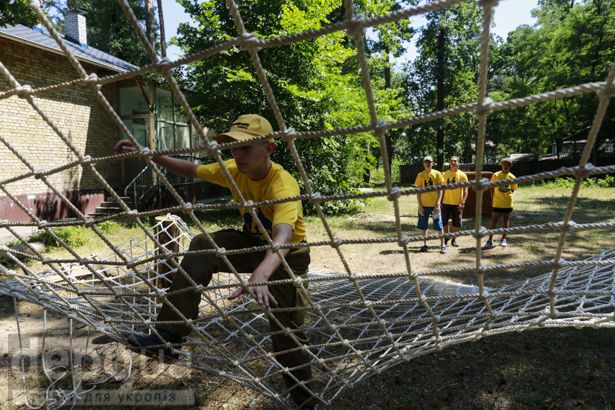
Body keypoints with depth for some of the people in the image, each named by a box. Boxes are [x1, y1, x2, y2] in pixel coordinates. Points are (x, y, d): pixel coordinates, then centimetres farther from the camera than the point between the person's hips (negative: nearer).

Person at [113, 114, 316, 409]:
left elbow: (282, 238, -52)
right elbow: (192, 171, 0)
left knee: (286, 329, -3)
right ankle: (169, 333, -18)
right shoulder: (235, 170, -13)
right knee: (203, 246, -21)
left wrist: (259, 276, -70)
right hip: (254, 242, 5)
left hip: (288, 255, -5)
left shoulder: (283, 185, -35)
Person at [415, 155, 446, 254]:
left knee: (439, 226, 1)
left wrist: (438, 203, -8)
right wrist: (420, 205, -3)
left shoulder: (437, 174, 1)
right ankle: (425, 245, 19)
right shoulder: (420, 175, 3)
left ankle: (443, 245, 10)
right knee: (423, 226, 6)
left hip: (435, 204, -1)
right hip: (424, 205, 2)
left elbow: (440, 189, 1)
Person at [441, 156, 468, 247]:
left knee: (456, 223, 4)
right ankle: (446, 238, 26)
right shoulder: (445, 174, 4)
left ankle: (453, 239, 22)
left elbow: (465, 190, -4)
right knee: (444, 222, 6)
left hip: (457, 203, -2)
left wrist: (463, 202, -14)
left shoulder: (462, 175, -3)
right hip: (446, 202, 2)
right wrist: (440, 202, 5)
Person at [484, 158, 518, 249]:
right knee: (494, 221, -2)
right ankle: (490, 240, 1)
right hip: (497, 203, -2)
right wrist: (493, 199, -1)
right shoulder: (496, 175, -3)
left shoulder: (512, 177, 2)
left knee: (506, 220, 11)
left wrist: (506, 195, -1)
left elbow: (513, 189, 11)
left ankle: (504, 239, 23)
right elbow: (492, 188, 2)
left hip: (507, 203, 2)